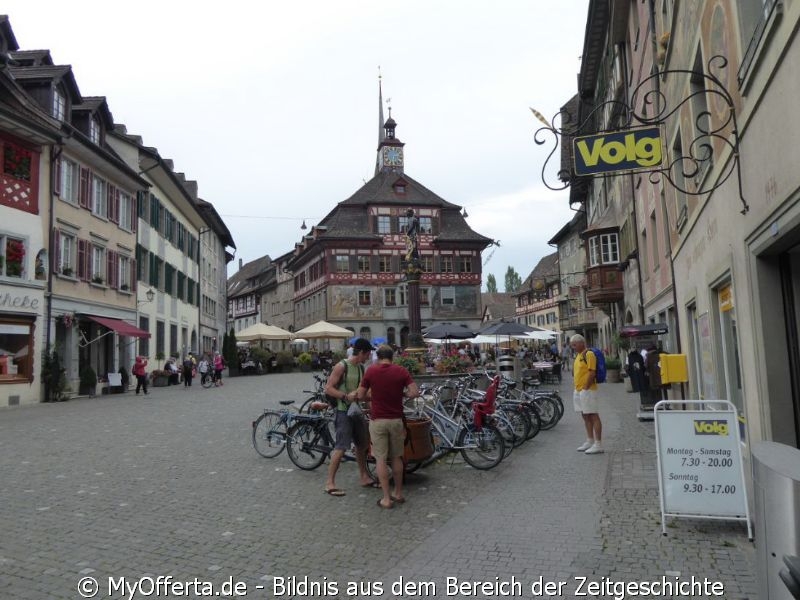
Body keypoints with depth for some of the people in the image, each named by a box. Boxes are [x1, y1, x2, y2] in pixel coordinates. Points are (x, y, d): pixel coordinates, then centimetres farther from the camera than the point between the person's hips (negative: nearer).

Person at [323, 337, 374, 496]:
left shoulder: (361, 368, 10)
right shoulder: (342, 366, -13)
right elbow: (328, 389, -16)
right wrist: (346, 396, -24)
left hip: (357, 410, 8)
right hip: (343, 411, -8)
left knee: (362, 444, 16)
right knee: (341, 447, -11)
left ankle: (364, 477, 30)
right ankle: (329, 483, -3)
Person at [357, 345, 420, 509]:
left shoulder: (371, 371, -4)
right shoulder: (401, 371, -1)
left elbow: (360, 396, 0)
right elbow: (415, 392, -8)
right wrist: (400, 394, 10)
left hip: (378, 420, -2)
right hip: (396, 420, 2)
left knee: (381, 459, 4)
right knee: (396, 457, 16)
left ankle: (386, 499, 5)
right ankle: (398, 493, 25)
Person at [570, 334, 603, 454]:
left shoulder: (589, 354, -14)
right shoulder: (578, 355, 16)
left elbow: (592, 372, -20)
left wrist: (585, 387, -18)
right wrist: (577, 388, 15)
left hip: (587, 390, -10)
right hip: (578, 390, 10)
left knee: (593, 416, -6)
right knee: (585, 416, 14)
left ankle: (598, 444, -3)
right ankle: (590, 441, 23)